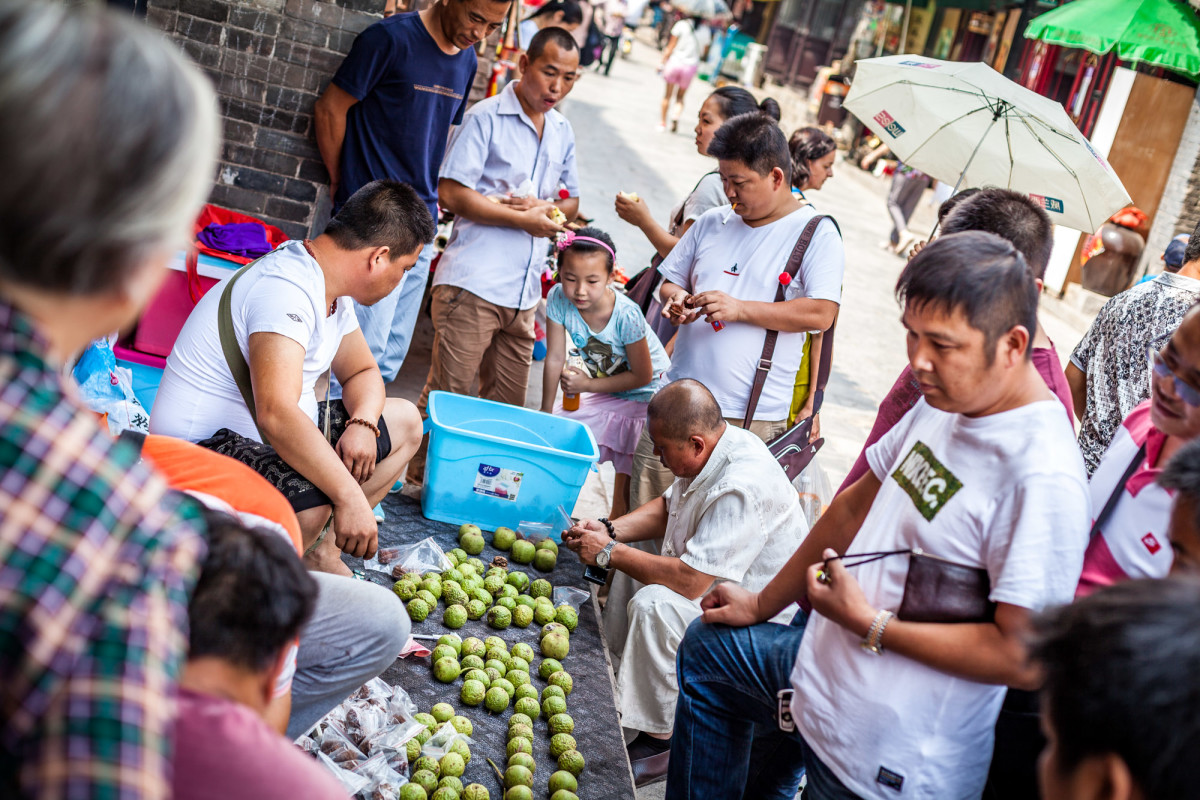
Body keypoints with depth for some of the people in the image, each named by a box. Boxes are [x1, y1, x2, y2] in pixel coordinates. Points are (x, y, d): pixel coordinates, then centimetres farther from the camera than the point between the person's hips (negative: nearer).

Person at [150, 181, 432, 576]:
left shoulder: (331, 287, 6)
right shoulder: (285, 291, -26)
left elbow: (363, 373, 16)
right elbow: (276, 414, -38)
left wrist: (363, 424, -7)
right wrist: (350, 496, -38)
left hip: (278, 437, 11)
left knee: (404, 422, 13)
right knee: (309, 508, -39)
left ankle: (316, 545, 5)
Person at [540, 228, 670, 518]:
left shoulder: (626, 315, -33)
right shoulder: (558, 299, -22)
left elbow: (642, 376, -21)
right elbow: (555, 359, -12)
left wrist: (588, 385, -20)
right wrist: (546, 415, -7)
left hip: (645, 394, -5)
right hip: (604, 391, 5)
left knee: (627, 481, -4)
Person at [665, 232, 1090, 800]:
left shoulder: (1042, 477, -29)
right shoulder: (943, 403, -3)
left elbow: (1022, 656, -29)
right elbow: (858, 504, 9)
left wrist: (869, 622, -21)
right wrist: (761, 605, 17)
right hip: (826, 666, 9)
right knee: (707, 645, 27)